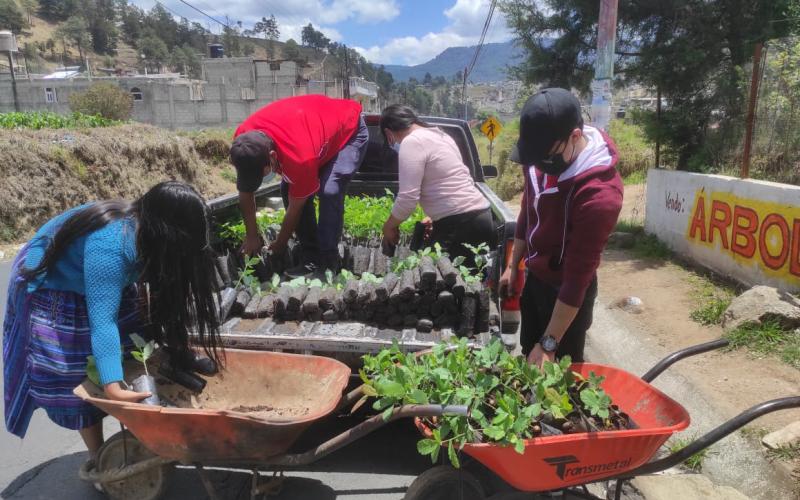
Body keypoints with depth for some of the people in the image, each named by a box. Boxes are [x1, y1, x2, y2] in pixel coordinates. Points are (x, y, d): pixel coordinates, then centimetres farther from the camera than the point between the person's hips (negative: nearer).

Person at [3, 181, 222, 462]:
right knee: (80, 380, -2)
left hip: (97, 286, 8)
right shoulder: (109, 247, -41)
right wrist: (113, 388, -48)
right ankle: (98, 457, 16)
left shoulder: (146, 229, -17)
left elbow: (169, 286, -5)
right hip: (48, 293, -7)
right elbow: (102, 320, -44)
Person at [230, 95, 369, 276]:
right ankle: (312, 257, -1)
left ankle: (327, 263, -16)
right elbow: (245, 191, -8)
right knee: (289, 190, -9)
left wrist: (279, 246, -10)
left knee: (329, 191, -27)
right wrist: (252, 236, -4)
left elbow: (295, 207, -26)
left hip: (350, 130, -7)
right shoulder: (242, 140, -24)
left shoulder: (299, 156, -43)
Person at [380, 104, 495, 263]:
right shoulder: (439, 134, 19)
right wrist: (435, 216, 31)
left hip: (460, 223, -9)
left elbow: (408, 197, -14)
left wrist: (389, 226, 2)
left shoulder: (411, 142, -9)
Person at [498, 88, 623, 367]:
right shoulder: (544, 156, -10)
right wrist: (513, 265, 13)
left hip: (567, 291, -7)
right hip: (534, 278, 7)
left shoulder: (600, 195, -32)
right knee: (529, 358, 23)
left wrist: (549, 344, -25)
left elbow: (578, 276, -29)